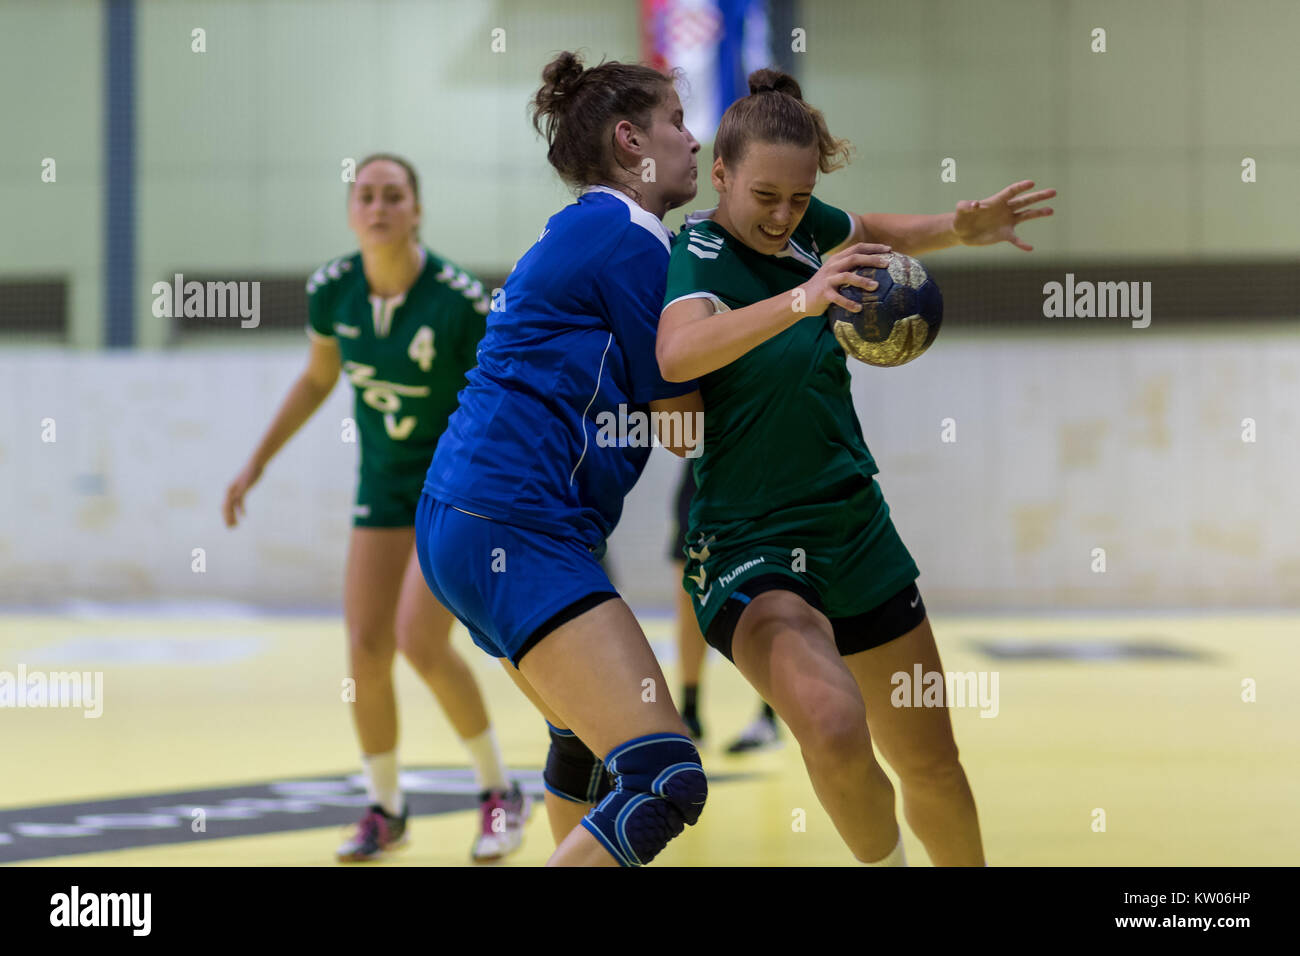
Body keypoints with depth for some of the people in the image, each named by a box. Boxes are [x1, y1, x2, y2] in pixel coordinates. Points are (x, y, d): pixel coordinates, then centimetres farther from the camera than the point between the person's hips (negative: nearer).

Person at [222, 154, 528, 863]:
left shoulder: (459, 299, -22)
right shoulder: (331, 291, -8)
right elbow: (316, 381, 11)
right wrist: (256, 463, 12)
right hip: (384, 485, 5)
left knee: (419, 639, -18)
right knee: (366, 650, -3)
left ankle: (498, 792, 2)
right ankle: (385, 810, 17)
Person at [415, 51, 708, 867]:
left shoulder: (582, 233, 22)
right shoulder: (631, 239, -8)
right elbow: (682, 426, -4)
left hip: (471, 521, 11)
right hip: (513, 527, -11)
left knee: (588, 741, 32)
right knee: (665, 780, -21)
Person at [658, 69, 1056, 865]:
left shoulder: (805, 225, 1)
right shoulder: (701, 249, -16)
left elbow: (881, 234, 25)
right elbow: (677, 353, -39)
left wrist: (962, 228, 6)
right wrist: (799, 300, -51)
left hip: (857, 530, 7)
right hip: (749, 550, -7)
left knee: (931, 764, 14)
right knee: (834, 727, -32)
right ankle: (884, 861, -6)